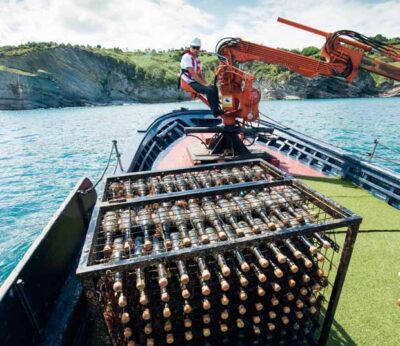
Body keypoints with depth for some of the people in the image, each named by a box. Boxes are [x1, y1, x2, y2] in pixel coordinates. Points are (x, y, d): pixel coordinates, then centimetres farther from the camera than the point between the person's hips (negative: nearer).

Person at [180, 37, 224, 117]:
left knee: (214, 88, 2)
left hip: (196, 81, 9)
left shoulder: (197, 59, 16)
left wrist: (205, 82, 0)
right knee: (209, 90, -25)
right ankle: (215, 112, -21)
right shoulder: (187, 57, -13)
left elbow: (199, 73, 17)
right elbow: (192, 73, -21)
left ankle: (218, 107, 5)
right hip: (189, 83, -9)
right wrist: (204, 84, -23)